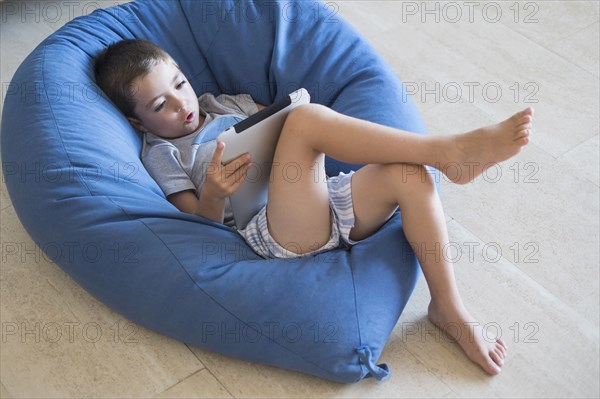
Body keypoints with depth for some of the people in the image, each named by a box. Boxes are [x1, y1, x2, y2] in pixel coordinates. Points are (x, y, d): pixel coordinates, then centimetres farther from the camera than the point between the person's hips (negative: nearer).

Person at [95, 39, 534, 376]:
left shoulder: (223, 103, 29)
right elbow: (203, 224, 4)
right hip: (276, 231, -6)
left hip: (326, 199, 6)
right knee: (307, 117, -29)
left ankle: (448, 306, -9)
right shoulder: (161, 153, 12)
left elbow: (277, 121, 31)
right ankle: (447, 151, -31)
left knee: (410, 174, -20)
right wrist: (213, 194, -19)